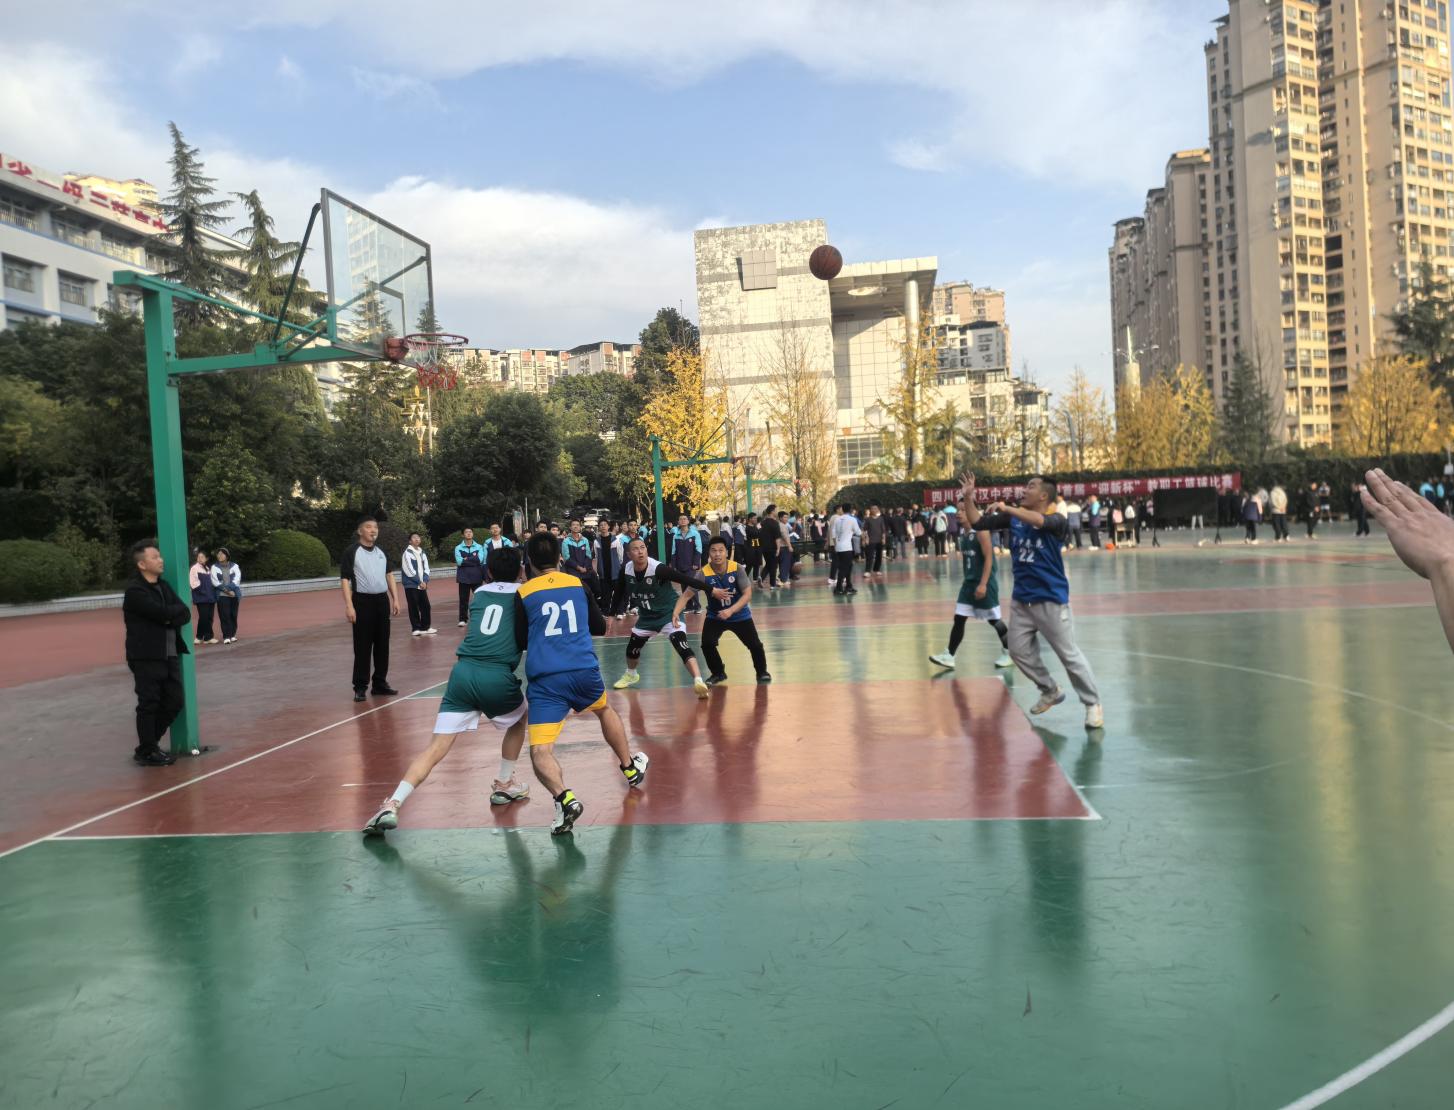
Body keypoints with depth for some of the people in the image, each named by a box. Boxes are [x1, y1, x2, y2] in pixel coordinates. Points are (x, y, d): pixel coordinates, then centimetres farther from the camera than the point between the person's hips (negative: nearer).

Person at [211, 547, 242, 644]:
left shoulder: (234, 566, 9)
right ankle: (226, 636, -7)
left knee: (233, 615, 2)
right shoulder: (215, 567, 7)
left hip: (234, 595, 1)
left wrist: (230, 589, -15)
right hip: (222, 595, -1)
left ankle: (233, 635, 11)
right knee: (224, 616, -8)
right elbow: (215, 581, -4)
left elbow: (237, 579, -3)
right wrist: (226, 590, -12)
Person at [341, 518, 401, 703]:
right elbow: (345, 579, -9)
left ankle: (380, 682, 19)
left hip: (382, 600, 5)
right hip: (362, 601, -5)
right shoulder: (352, 552, -5)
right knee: (362, 647, -2)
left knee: (382, 644, 9)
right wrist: (349, 606, -16)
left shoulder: (381, 551, 12)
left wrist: (395, 598, 12)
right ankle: (360, 687, 5)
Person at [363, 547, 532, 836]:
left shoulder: (478, 593, 22)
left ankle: (392, 805, -15)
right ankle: (504, 785, 32)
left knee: (437, 747, 0)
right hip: (498, 677, -3)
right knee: (518, 721, 30)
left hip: (463, 672, 3)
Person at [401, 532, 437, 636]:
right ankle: (416, 628, 2)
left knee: (426, 606, 6)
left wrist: (425, 581, -5)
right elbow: (409, 571, -12)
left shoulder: (423, 553, 13)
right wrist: (419, 582, -11)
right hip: (411, 585, -6)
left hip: (422, 585, 6)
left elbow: (426, 568, 10)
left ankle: (426, 627, 15)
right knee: (414, 607, -3)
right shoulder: (407, 553, -7)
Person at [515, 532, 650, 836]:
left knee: (540, 751, -6)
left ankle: (565, 798, -32)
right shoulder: (578, 584, 11)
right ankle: (631, 768, 49)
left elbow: (521, 641, 11)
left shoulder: (523, 594, 3)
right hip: (584, 671, 4)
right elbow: (600, 627, 21)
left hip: (545, 680, -3)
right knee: (605, 711, 34)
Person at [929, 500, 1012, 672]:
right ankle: (949, 656, 2)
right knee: (958, 619, 2)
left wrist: (983, 584, -23)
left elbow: (989, 558, -19)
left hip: (984, 583, -8)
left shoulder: (981, 531, -15)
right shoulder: (962, 533, 9)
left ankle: (1009, 653, 21)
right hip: (968, 582, 8)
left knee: (994, 620, 4)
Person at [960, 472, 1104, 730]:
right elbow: (978, 522, 3)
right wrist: (968, 497, -9)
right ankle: (1051, 691, 35)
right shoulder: (1012, 519, 3)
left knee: (1069, 655, 0)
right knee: (1019, 652, 14)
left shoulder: (1056, 522, -14)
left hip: (1051, 600, -6)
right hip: (1021, 600, 6)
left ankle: (1093, 704, 14)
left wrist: (1006, 508, -36)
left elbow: (1038, 520, -37)